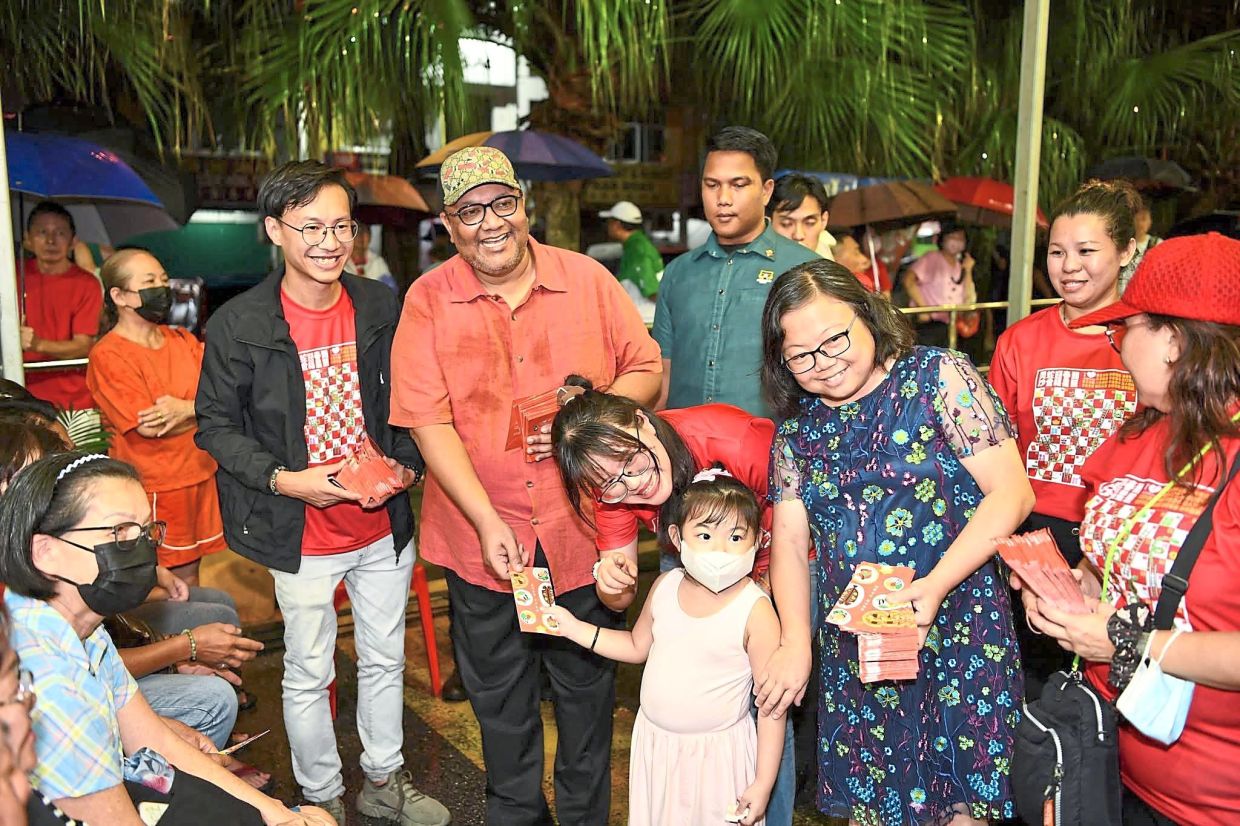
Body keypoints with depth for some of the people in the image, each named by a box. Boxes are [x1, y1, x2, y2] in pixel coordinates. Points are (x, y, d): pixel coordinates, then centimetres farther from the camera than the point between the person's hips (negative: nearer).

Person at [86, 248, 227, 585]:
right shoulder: (108, 355, -11)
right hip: (150, 486, -5)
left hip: (198, 475, 6)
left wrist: (184, 408, -20)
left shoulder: (182, 340, 9)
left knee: (188, 575, 15)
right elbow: (149, 426, -18)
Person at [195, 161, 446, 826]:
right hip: (302, 535, -3)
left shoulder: (382, 307, -1)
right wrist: (281, 479, -19)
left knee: (385, 660, 19)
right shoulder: (238, 324, -12)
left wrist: (405, 464, -9)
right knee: (309, 674, 13)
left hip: (384, 525, 4)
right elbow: (216, 425, -5)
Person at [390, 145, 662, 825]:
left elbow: (647, 370, 2)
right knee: (499, 698, 18)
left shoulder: (587, 278, -3)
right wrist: (488, 522, -17)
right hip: (481, 535, 0)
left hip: (581, 528, 1)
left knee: (586, 688, 17)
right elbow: (429, 422, -11)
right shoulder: (427, 300, -6)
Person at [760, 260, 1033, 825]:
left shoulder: (939, 378, -6)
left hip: (958, 628, -3)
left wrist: (936, 584, -21)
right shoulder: (797, 426, 5)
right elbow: (790, 540, 5)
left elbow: (1011, 493, -11)